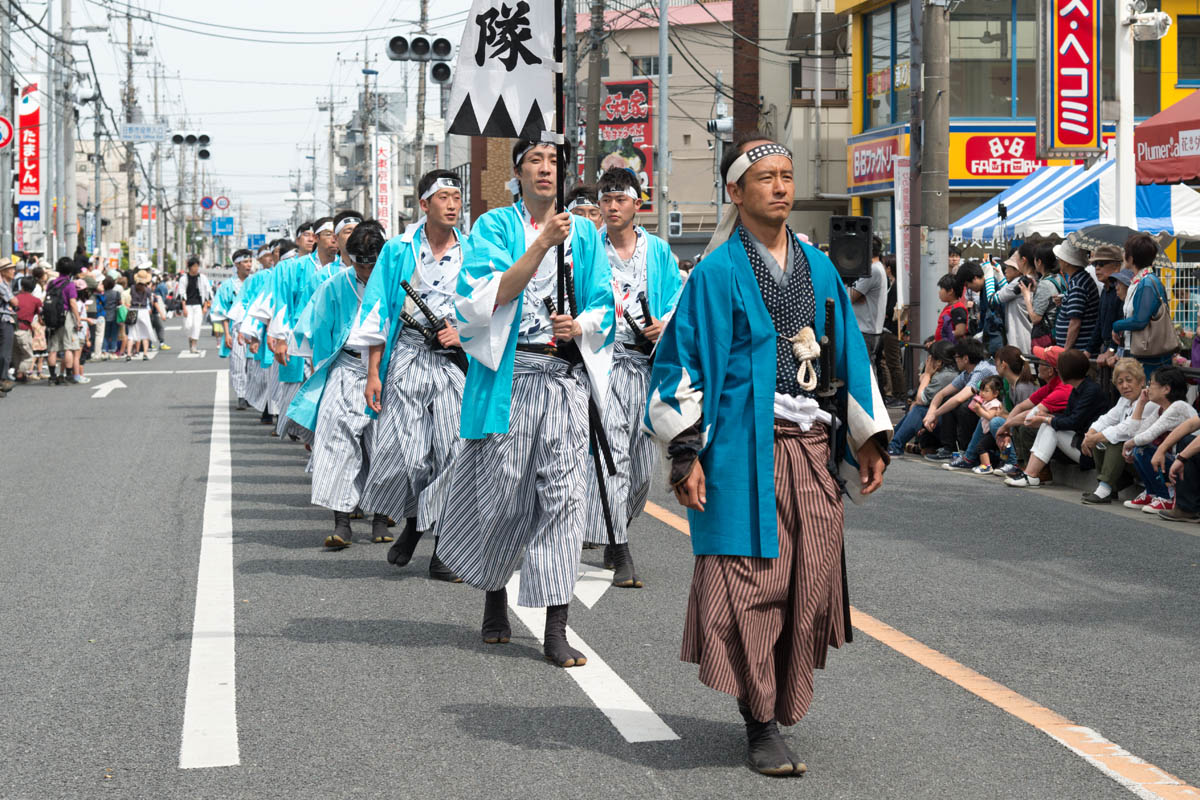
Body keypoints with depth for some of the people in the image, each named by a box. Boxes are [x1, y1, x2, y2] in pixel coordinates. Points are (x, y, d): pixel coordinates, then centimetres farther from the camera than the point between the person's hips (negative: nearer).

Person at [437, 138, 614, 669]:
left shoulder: (584, 234, 13)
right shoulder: (495, 226, 4)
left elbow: (602, 307, 11)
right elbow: (491, 296, -12)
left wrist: (580, 326, -11)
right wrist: (542, 243, -19)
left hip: (567, 376, 2)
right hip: (508, 373, -2)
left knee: (562, 494, -6)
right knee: (501, 491, 2)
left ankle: (556, 629, -7)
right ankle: (494, 596, 29)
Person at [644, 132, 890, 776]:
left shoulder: (818, 268, 13)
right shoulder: (718, 273, -3)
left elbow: (850, 353, 19)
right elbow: (684, 360, -5)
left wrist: (868, 439, 17)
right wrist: (686, 451, -12)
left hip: (811, 448, 5)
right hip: (745, 450, -5)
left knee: (809, 581, 3)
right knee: (750, 583, -6)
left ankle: (780, 703, 21)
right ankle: (761, 727, 1)